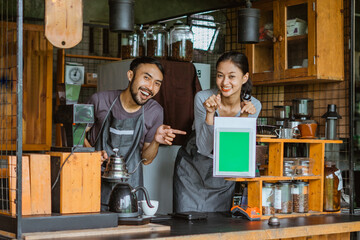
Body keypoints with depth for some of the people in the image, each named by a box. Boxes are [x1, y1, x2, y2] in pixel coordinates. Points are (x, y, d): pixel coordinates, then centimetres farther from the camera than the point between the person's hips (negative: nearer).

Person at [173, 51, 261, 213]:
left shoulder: (253, 105, -14)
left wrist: (244, 118, -29)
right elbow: (204, 148, -22)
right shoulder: (203, 99, -20)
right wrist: (210, 113, -34)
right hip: (193, 167, -2)